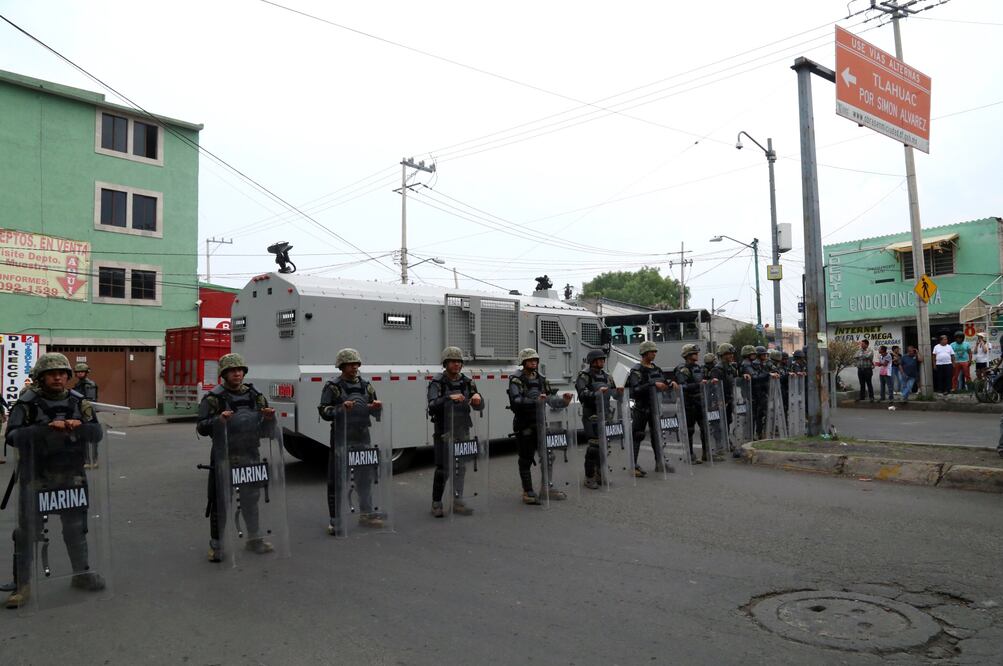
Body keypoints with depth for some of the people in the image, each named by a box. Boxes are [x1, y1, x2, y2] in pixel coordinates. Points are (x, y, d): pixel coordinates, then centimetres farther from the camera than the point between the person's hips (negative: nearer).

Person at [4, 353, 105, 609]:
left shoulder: (79, 402, 2)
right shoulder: (27, 403, -7)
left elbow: (96, 432, -3)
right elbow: (13, 436, -17)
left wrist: (76, 427, -22)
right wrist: (47, 427, -27)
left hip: (71, 476, 3)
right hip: (35, 478, -3)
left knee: (76, 527, 15)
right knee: (27, 531, 3)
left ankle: (81, 573, 31)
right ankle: (22, 585, 17)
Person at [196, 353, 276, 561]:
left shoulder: (253, 394, 7)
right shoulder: (214, 397, -7)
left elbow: (267, 424, 12)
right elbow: (201, 427, -11)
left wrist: (269, 417, -12)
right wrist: (219, 420, -29)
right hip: (223, 456, -4)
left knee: (251, 497, 15)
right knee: (220, 500, 2)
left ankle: (254, 539, 30)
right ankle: (216, 545, 16)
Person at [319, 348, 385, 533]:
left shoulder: (366, 386, 13)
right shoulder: (333, 387, -2)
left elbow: (375, 413, 18)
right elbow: (323, 411, -7)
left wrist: (376, 407, -5)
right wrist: (341, 408, -23)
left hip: (362, 437, 5)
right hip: (342, 438, -5)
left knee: (366, 476, 13)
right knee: (337, 479, -3)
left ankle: (366, 514, 28)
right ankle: (335, 520, 7)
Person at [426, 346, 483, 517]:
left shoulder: (467, 382, 7)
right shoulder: (437, 383, -7)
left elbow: (479, 407, 6)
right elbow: (433, 406, -21)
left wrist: (478, 398, -18)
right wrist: (449, 398, -38)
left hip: (462, 431, 4)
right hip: (443, 431, -4)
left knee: (461, 467, 4)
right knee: (443, 469, -2)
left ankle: (457, 501, 11)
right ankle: (436, 503, 12)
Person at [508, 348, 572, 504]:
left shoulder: (540, 379, 11)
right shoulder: (516, 379, -9)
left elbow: (551, 399, 5)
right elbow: (515, 401, -23)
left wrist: (563, 401, -15)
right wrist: (535, 401, -36)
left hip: (539, 423, 6)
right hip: (524, 425, -6)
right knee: (526, 459, 1)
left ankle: (546, 488, 23)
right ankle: (528, 492, 10)